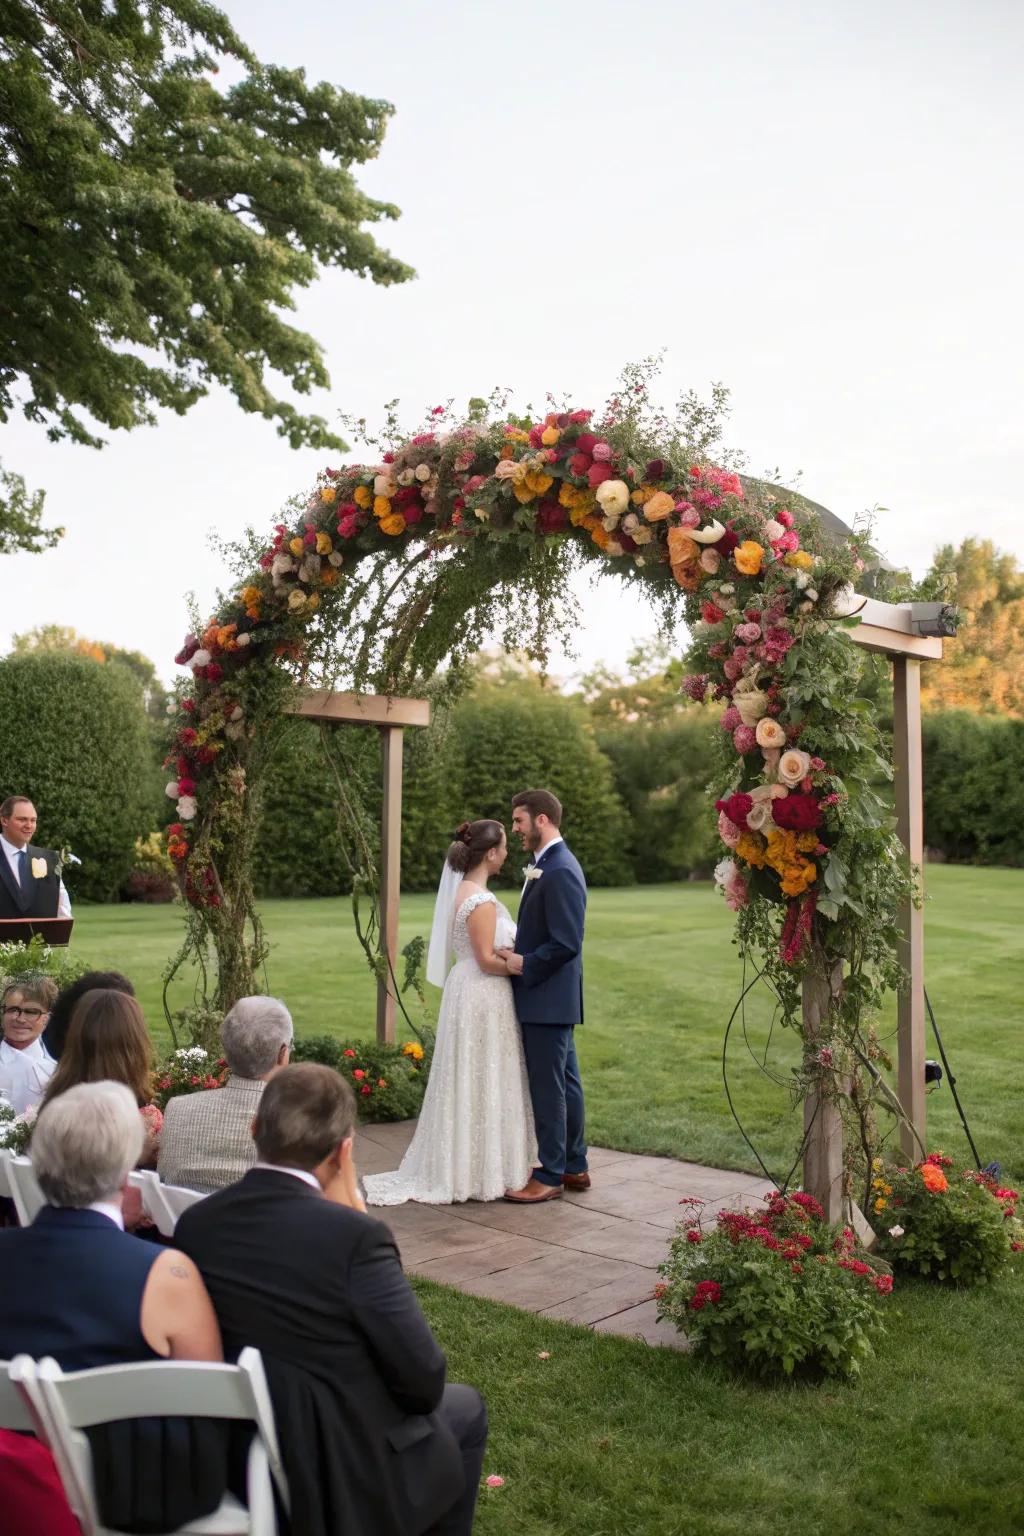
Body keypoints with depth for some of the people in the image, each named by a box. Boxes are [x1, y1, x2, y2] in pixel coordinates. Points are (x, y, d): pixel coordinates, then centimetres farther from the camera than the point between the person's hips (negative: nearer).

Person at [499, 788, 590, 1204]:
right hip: (552, 997, 10)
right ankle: (574, 1166, 27)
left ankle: (550, 1175, 9)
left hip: (547, 998, -10)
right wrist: (519, 953, 6)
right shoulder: (548, 865, 12)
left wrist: (525, 965, -14)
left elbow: (567, 943, -24)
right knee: (565, 1081, 16)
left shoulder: (559, 871, -20)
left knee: (548, 1087, -1)